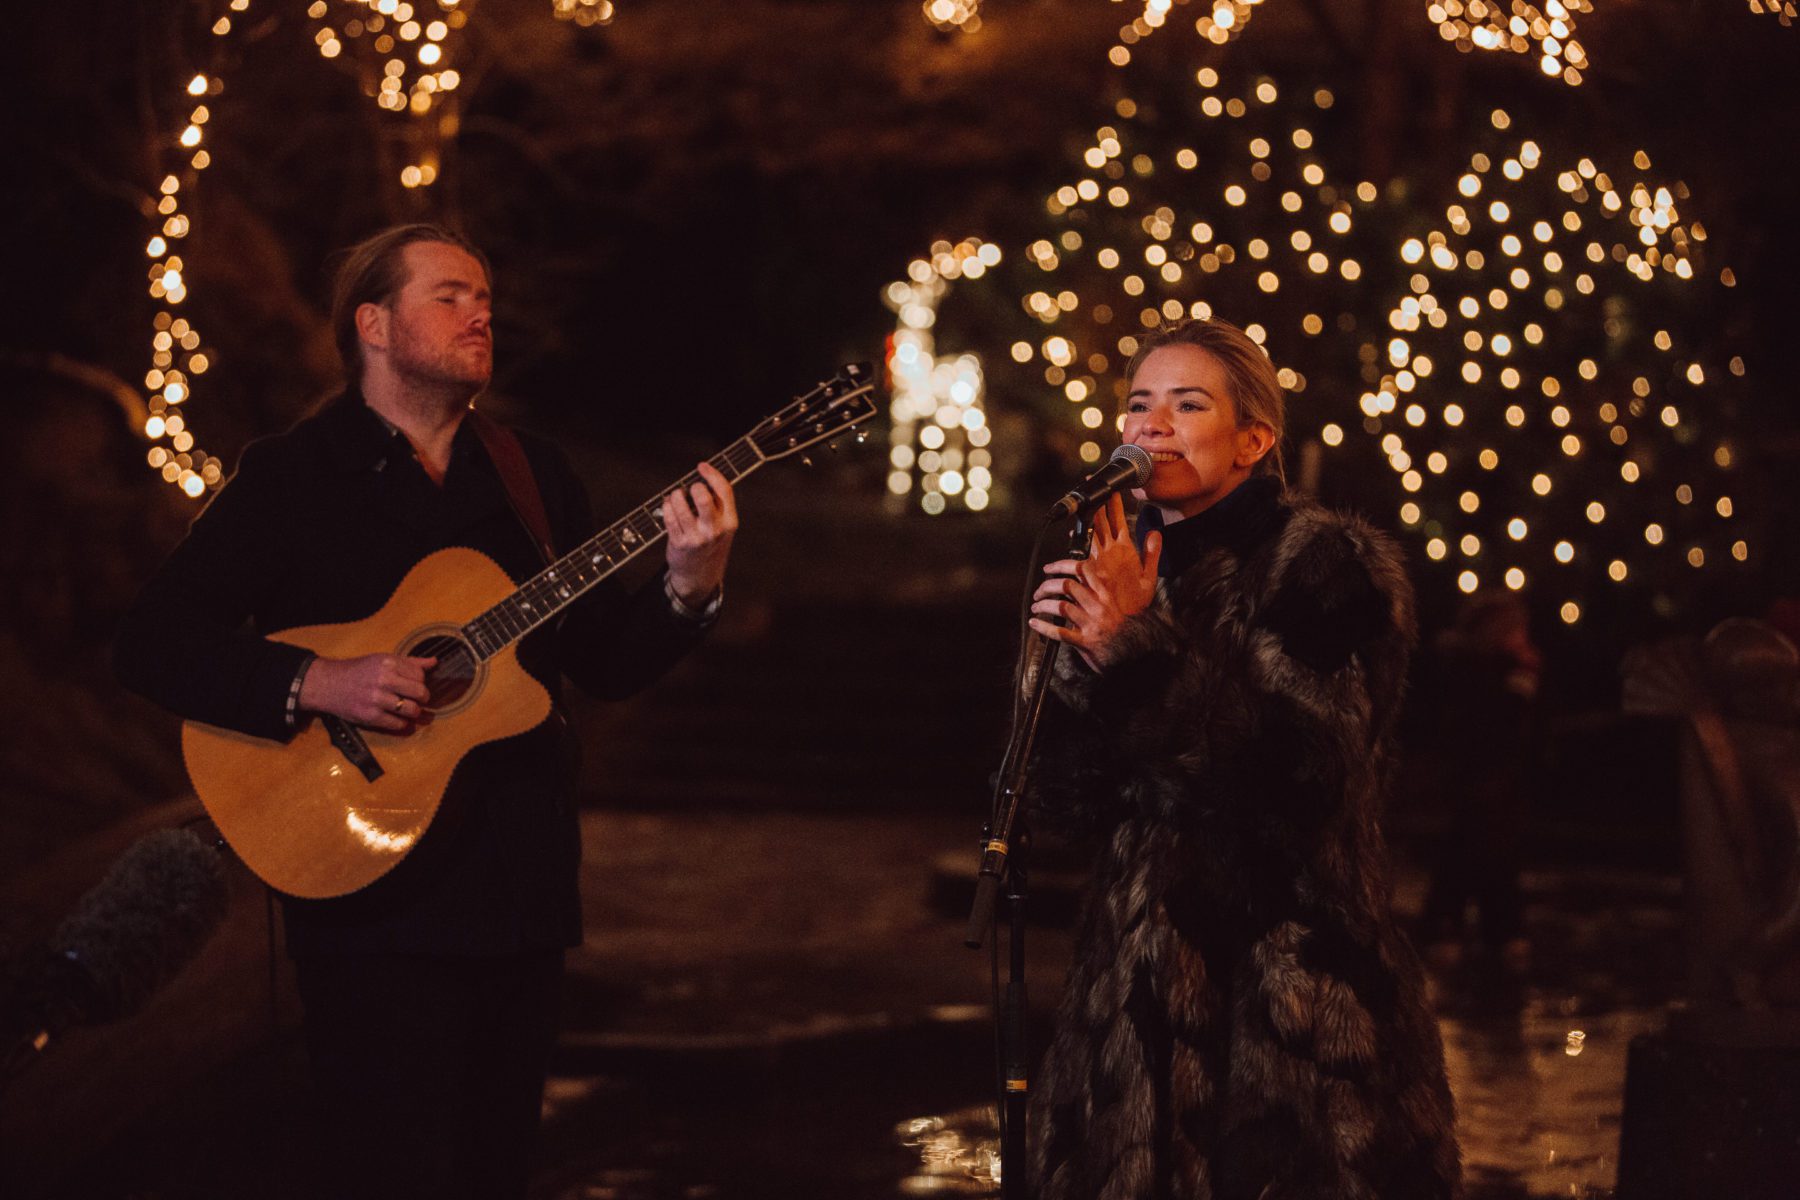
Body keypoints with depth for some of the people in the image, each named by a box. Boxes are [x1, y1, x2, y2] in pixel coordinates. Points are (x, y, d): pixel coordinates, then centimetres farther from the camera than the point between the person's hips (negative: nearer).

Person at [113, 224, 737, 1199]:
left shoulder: (533, 474, 13)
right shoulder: (287, 478, -2)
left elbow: (607, 663, 10)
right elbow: (150, 643, -9)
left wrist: (690, 588, -9)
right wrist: (316, 686, -21)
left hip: (522, 890, 5)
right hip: (378, 898, -5)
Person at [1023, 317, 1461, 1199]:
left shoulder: (1327, 564, -6)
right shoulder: (1123, 572, 11)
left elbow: (1305, 771, -20)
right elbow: (1072, 808, 5)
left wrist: (1139, 643, -23)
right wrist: (1078, 664, -13)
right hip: (1142, 986, 5)